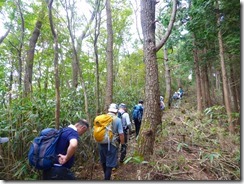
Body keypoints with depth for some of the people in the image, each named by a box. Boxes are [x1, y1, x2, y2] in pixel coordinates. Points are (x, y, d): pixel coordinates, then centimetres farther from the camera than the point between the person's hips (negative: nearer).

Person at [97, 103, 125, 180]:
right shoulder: (117, 120, -11)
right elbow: (121, 134, -13)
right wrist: (123, 145, -2)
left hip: (101, 143, 5)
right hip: (111, 144, -5)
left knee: (103, 161, 24)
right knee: (109, 164, 9)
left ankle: (106, 176, 46)